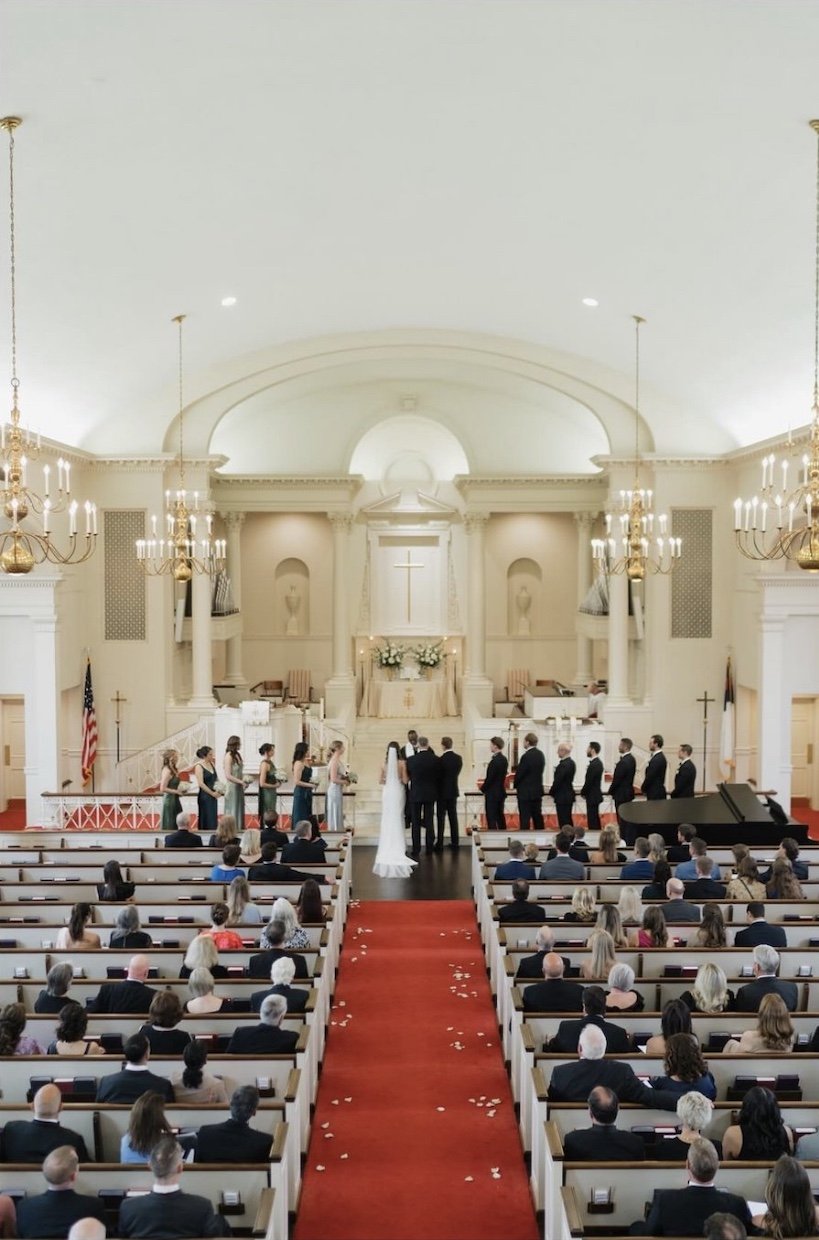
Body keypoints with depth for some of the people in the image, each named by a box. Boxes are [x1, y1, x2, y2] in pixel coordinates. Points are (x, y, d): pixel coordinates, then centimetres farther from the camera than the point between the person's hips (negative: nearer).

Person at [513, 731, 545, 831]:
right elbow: (540, 770, 10)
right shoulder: (540, 754, 6)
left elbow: (519, 773, -16)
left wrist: (516, 785, 3)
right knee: (538, 817, 15)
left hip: (525, 792, -8)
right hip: (538, 791, 8)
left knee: (524, 818, -5)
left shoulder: (526, 756, -20)